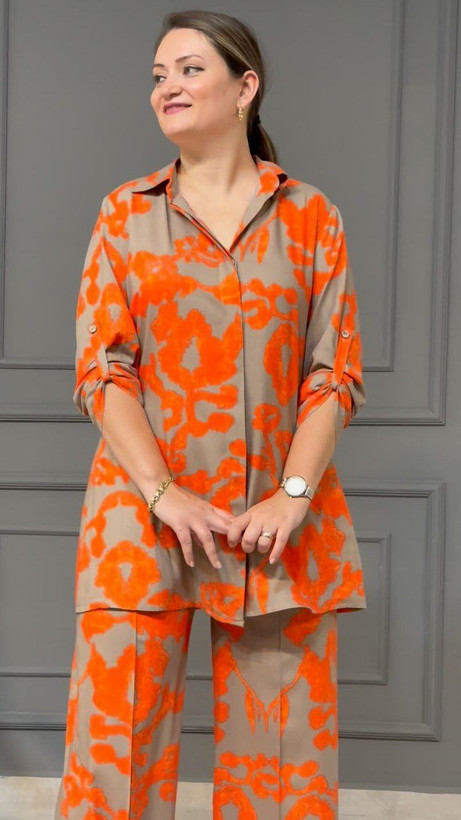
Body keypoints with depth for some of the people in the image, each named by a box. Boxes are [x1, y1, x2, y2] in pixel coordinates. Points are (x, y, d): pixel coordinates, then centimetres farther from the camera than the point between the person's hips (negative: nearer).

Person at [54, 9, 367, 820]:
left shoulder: (311, 217, 7)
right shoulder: (125, 213, 8)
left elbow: (336, 371, 3)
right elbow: (100, 368, 0)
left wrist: (294, 494, -11)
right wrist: (165, 494, -12)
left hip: (280, 517, 0)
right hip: (146, 505, 0)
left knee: (281, 737, 5)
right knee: (117, 731, -1)